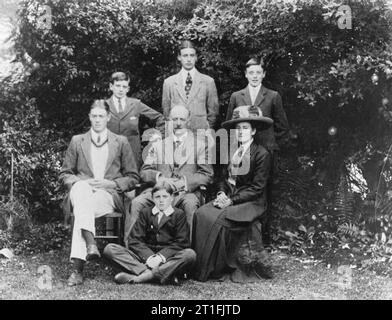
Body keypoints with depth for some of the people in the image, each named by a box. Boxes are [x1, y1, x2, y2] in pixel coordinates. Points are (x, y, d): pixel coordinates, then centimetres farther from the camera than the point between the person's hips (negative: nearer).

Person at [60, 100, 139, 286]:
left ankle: (78, 268, -42)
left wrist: (111, 183, -7)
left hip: (110, 196, -1)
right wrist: (81, 182, -7)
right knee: (81, 187, -38)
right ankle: (90, 243, -52)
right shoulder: (77, 141, 17)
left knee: (82, 210, -35)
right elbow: (64, 174, 15)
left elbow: (133, 178, 12)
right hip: (81, 191, 1)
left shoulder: (121, 143, 14)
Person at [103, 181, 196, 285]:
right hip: (145, 258, 2)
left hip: (168, 258, -2)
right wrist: (149, 256, -15)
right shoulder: (145, 213, 16)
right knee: (109, 249, -17)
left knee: (190, 254, -34)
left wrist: (161, 256, -17)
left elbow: (181, 243, -1)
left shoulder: (179, 214, 10)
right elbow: (135, 240, 5)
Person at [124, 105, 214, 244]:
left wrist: (183, 182, -12)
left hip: (187, 192, -2)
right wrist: (159, 178, -10)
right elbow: (144, 172, 13)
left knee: (191, 204, -36)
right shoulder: (157, 145, 21)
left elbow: (207, 175, 3)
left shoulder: (200, 144, 13)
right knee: (136, 203, -25)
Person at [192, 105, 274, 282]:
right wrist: (221, 193, -6)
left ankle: (217, 269, -13)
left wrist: (232, 200, -18)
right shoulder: (231, 151, 15)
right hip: (228, 198, 6)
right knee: (201, 213, -18)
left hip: (251, 202, -6)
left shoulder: (262, 154, -7)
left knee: (217, 218, -28)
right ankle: (201, 265, -12)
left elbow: (257, 188, -12)